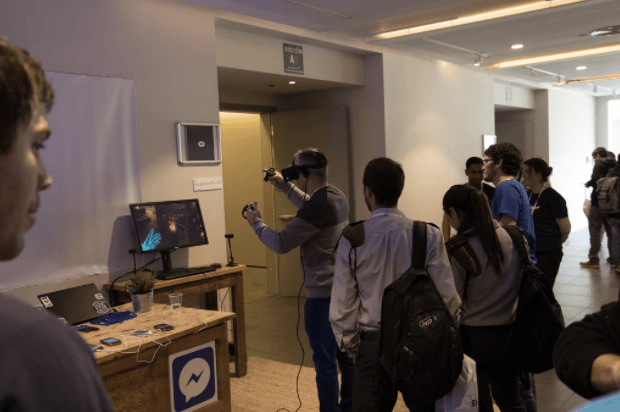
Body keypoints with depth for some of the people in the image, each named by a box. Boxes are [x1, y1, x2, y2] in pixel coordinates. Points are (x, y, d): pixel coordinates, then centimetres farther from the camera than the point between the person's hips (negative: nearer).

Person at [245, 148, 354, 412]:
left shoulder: (317, 207, -23)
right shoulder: (337, 196, 7)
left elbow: (281, 244, -20)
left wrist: (256, 223, -4)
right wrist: (283, 185, 32)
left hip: (323, 294, -10)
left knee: (324, 361, 2)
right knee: (346, 355, 18)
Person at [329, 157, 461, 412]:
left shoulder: (351, 240, -7)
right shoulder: (429, 235, -7)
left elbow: (342, 304, -3)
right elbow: (447, 296, -5)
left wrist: (349, 345, 12)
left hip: (372, 343, 0)